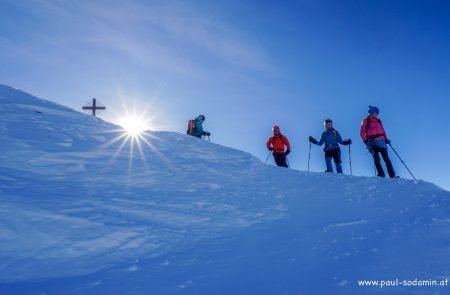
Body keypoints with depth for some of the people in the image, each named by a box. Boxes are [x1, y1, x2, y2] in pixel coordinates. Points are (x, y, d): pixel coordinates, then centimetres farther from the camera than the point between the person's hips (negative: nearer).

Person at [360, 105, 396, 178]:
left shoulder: (379, 121, 21)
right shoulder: (366, 121, 6)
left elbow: (383, 131, 25)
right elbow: (362, 133, 1)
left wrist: (386, 139, 11)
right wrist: (366, 140, -12)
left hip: (381, 141, 4)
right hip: (373, 142, -4)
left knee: (386, 159, -2)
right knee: (376, 159, -11)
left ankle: (392, 175, -3)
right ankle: (381, 175, -13)